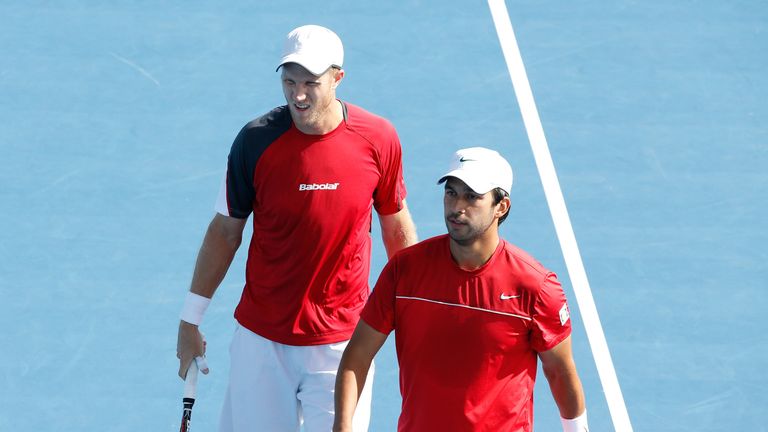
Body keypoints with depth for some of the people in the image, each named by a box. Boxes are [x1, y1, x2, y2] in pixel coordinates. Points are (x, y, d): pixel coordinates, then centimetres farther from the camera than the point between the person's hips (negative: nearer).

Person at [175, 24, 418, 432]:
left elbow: (396, 226, 7)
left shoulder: (378, 139, -8)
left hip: (342, 340, 0)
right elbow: (225, 231, 0)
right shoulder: (256, 140, -11)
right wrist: (190, 321, 3)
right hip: (261, 338, 0)